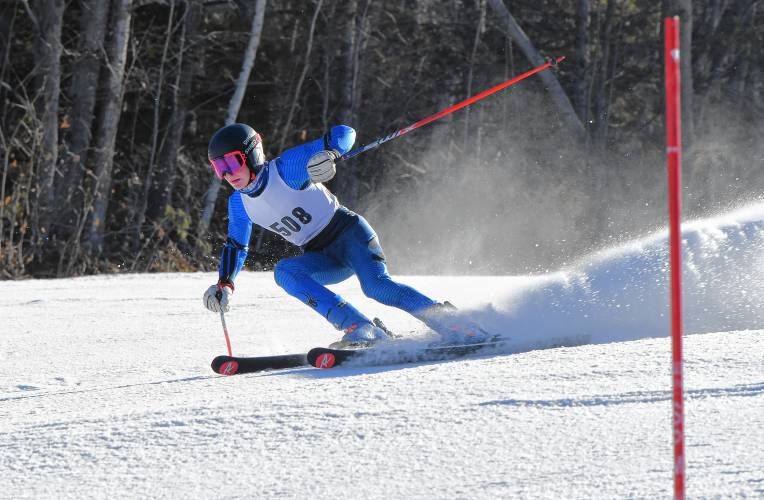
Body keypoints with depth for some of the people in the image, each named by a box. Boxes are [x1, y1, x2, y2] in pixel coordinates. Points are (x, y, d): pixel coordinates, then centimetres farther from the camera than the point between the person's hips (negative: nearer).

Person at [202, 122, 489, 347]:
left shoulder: (286, 167, -17)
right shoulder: (239, 203, 2)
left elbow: (344, 134, -22)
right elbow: (236, 246, 18)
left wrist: (328, 155, -43)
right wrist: (224, 284, 4)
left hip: (348, 233, -6)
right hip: (322, 258, 6)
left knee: (376, 287, -31)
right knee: (284, 271, -24)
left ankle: (456, 327, -22)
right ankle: (361, 330, -28)